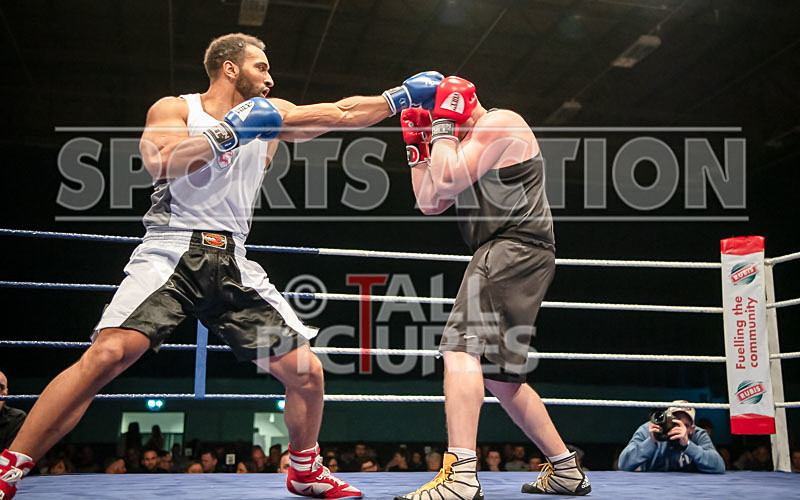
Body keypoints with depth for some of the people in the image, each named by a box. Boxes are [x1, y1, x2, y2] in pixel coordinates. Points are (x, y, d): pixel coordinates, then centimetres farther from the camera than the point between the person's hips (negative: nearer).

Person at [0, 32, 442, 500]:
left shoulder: (269, 114, 16)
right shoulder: (174, 109, 5)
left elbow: (343, 113, 14)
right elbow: (161, 162, -16)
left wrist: (402, 96, 9)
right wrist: (228, 132, -15)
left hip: (234, 265, 5)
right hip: (172, 250, -4)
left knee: (307, 372, -1)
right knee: (109, 353, -26)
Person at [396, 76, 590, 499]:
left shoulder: (499, 124, -4)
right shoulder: (470, 144, 27)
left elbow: (448, 180, -15)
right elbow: (430, 203, 22)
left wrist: (442, 124, -2)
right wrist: (417, 143, 18)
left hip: (515, 249, -11)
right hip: (509, 257, 11)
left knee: (461, 349, -23)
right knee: (497, 376, 13)